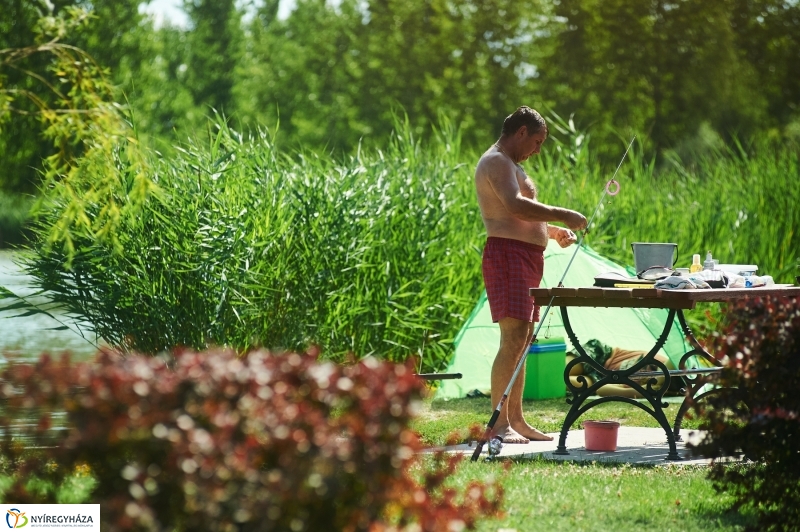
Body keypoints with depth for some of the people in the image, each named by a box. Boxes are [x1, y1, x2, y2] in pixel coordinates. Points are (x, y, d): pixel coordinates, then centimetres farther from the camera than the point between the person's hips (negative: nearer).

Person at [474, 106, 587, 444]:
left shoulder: (510, 164, 25)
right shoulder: (496, 162, -10)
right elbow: (515, 206, -25)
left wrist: (552, 231, 17)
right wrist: (562, 216, -20)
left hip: (527, 259, 11)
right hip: (507, 254, -11)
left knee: (522, 341, 12)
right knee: (513, 339, -17)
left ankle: (516, 420, 16)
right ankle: (499, 423, -20)